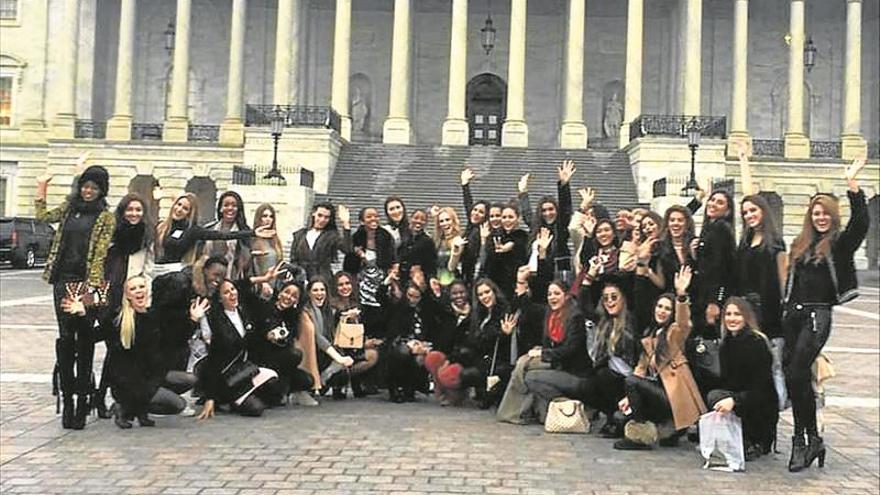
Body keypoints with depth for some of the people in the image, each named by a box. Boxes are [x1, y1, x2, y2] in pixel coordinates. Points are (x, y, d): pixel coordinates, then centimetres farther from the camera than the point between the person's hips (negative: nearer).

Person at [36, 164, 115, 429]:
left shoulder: (106, 217, -1)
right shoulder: (69, 207, 14)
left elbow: (99, 254, -6)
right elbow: (43, 216, 26)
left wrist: (90, 288, -13)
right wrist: (41, 187, 20)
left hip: (87, 282, -3)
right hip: (64, 280, 3)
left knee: (85, 340, 2)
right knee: (65, 338, -2)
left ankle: (82, 399, 9)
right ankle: (67, 398, 2)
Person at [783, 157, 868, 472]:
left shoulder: (839, 242, 0)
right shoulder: (800, 244, 17)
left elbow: (861, 222, -19)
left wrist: (851, 183, -24)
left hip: (818, 315, -6)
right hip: (794, 313, 6)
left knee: (795, 375, -14)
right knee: (798, 376, 5)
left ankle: (803, 440, -4)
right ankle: (811, 439, 14)